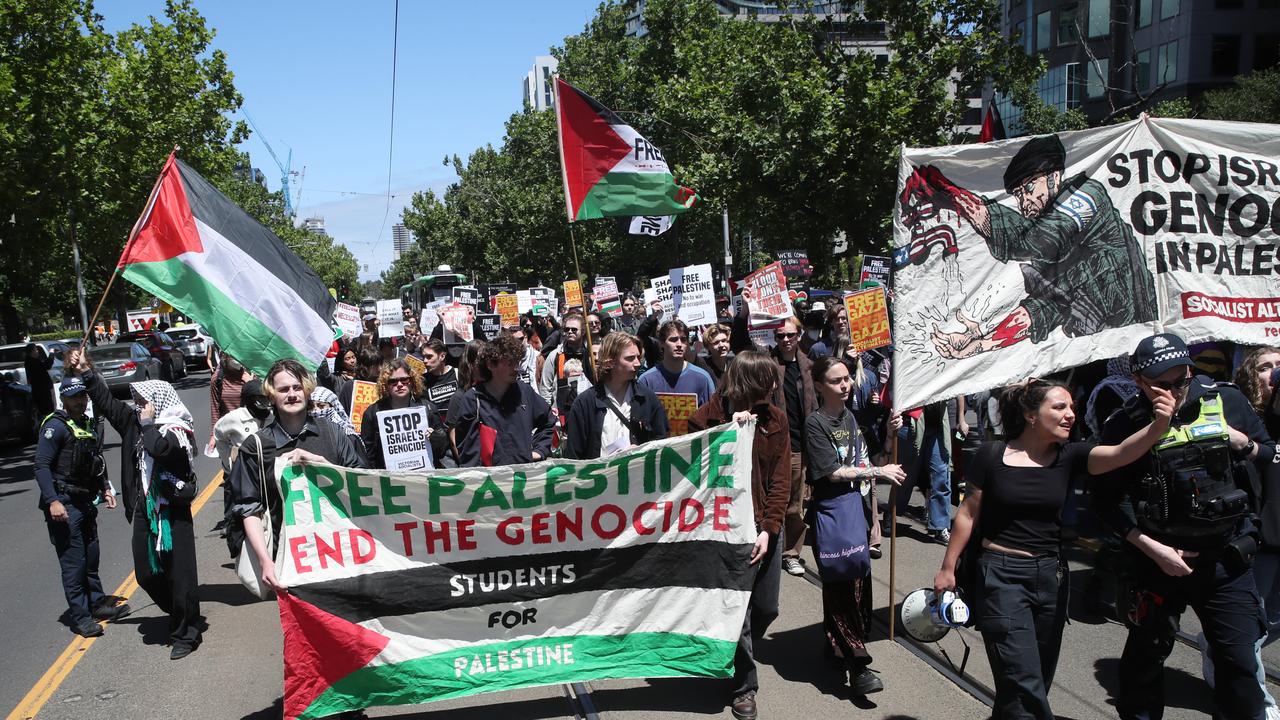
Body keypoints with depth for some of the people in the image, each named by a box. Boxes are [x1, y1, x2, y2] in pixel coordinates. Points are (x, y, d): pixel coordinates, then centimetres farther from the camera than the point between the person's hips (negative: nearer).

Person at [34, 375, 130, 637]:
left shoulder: (90, 424, 12)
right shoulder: (56, 426, -13)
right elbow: (42, 466, -18)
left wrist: (105, 489, 15)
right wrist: (52, 501, -24)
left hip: (86, 502, 8)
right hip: (64, 505, -8)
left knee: (91, 557, 17)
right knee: (74, 561, -4)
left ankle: (97, 604, 29)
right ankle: (79, 616, 5)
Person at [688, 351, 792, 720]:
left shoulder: (775, 418, 1)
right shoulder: (707, 419, -9)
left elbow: (781, 477, -1)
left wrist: (769, 528, -9)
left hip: (766, 526, 5)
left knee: (766, 608, 15)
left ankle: (741, 656, 44)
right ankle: (744, 685, 23)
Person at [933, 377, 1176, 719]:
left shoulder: (1069, 456, 0)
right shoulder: (992, 456, -8)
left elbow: (1120, 454, -18)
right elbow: (968, 515, -1)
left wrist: (1160, 424, -35)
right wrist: (948, 568, 2)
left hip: (1050, 576, 5)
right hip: (1002, 576, -4)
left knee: (1038, 681, 17)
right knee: (1025, 687, -9)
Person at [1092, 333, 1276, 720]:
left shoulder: (1227, 401, -2)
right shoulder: (1125, 425, -9)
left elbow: (1270, 456, 14)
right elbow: (1107, 502, -6)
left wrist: (1244, 446, -8)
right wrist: (1154, 550, -12)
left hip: (1226, 558, 1)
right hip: (1158, 561, -1)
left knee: (1240, 662, 4)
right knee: (1144, 658, 12)